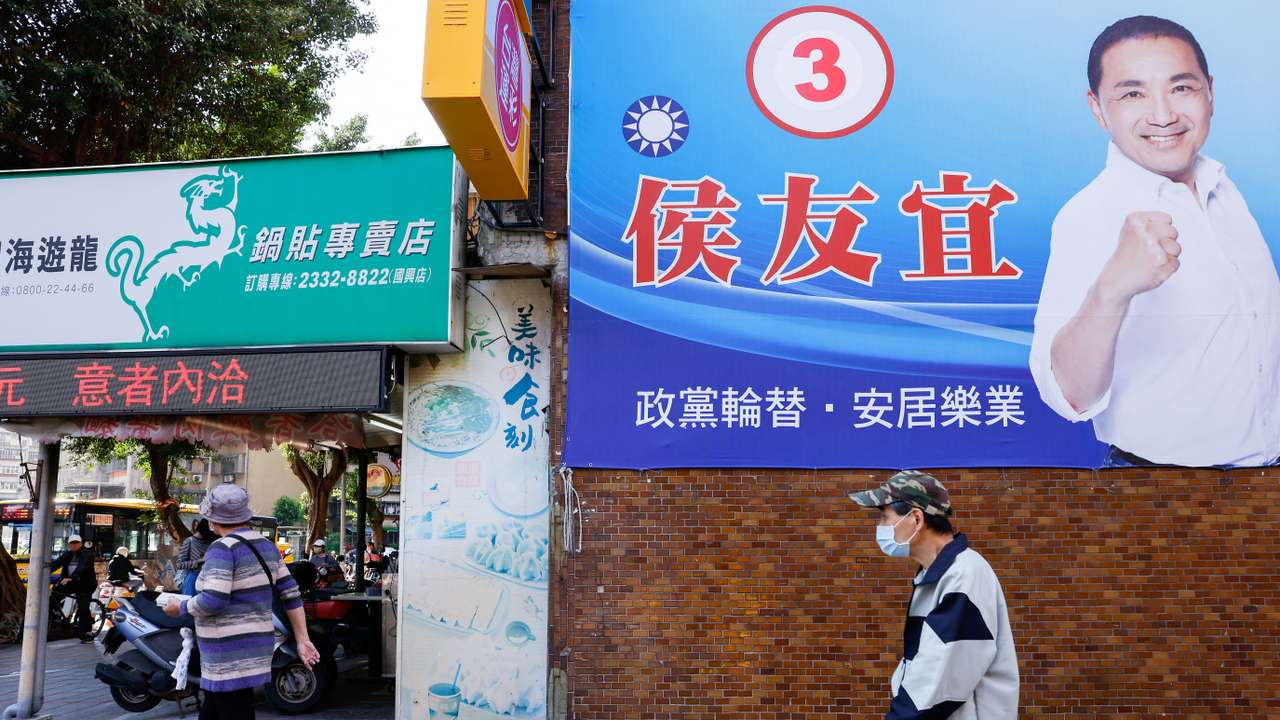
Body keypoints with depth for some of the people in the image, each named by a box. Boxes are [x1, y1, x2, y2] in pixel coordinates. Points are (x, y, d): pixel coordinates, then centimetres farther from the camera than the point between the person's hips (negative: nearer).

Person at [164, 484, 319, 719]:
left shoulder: (222, 549, -14)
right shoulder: (267, 545, 10)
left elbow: (213, 601, -24)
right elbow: (291, 594, 10)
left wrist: (181, 607, -6)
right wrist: (302, 639, 12)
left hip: (231, 656, -9)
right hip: (255, 648, 9)